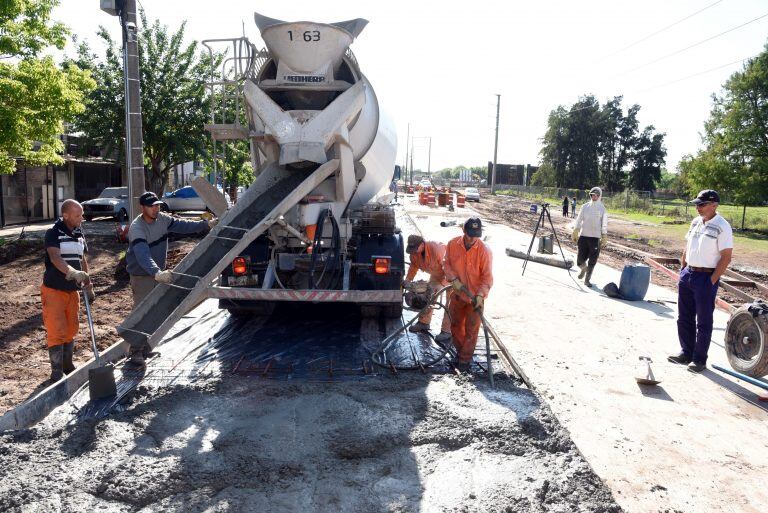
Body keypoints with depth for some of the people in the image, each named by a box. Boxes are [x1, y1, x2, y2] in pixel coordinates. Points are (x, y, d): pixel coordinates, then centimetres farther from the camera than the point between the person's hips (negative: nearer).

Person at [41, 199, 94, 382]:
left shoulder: (79, 235, 8)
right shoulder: (53, 233, -13)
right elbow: (55, 258, -29)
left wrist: (89, 286, 17)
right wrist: (72, 272, -46)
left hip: (72, 290, 6)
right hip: (53, 291, -6)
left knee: (71, 330, 15)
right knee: (56, 332, -5)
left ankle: (67, 365, 31)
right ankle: (56, 373, 3)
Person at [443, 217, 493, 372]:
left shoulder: (484, 251, -18)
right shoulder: (453, 244, -10)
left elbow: (487, 277, -16)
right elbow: (446, 263, 3)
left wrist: (480, 295, -27)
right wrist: (454, 279, -13)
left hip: (475, 297, -4)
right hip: (458, 294, 4)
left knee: (471, 330, 4)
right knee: (456, 326, 18)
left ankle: (465, 359, 19)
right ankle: (460, 352, 40)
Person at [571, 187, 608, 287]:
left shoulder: (602, 208, 4)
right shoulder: (585, 206, 5)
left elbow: (604, 224, 6)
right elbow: (579, 220, 7)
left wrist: (604, 237, 1)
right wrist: (575, 233, 1)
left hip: (595, 237, -1)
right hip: (583, 235, 1)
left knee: (592, 261, -1)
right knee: (581, 259, 0)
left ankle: (587, 279, 13)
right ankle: (583, 268, 34)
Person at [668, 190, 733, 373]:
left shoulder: (722, 227, -13)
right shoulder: (696, 222, 9)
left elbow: (726, 257, -14)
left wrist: (712, 281, -16)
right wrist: (682, 269, 11)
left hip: (706, 277, -7)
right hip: (687, 274, 7)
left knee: (703, 322, 4)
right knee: (684, 318, 14)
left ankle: (700, 359, 14)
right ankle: (686, 353, 27)